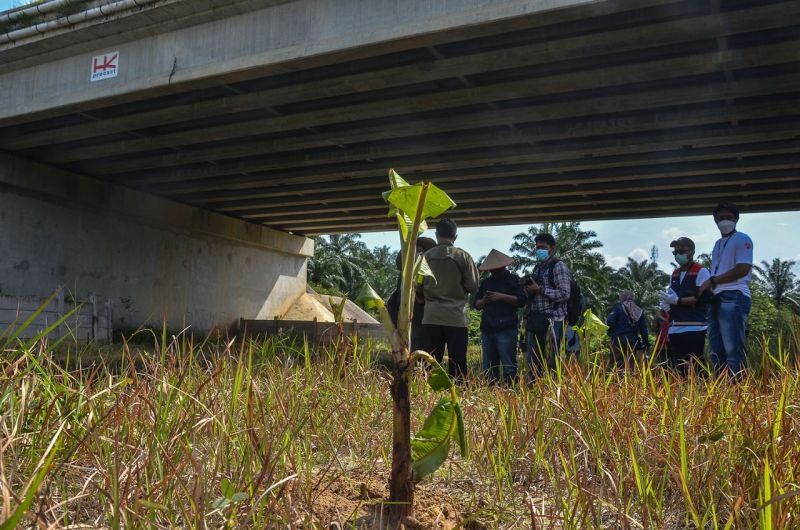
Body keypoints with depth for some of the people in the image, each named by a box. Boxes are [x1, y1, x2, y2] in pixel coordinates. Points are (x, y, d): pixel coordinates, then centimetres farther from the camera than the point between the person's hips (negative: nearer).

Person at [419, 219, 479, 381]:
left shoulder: (426, 256, 3)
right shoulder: (463, 256, -3)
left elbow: (418, 286, 4)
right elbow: (473, 286, -2)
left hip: (431, 317, 2)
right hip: (456, 317, -2)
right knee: (457, 363, 3)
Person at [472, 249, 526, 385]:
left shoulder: (514, 279, 6)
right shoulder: (486, 282, 20)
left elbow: (521, 301, -4)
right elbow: (476, 304, 18)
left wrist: (502, 297, -14)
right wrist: (483, 301, -4)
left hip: (506, 329, -5)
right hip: (487, 329, 5)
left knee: (508, 364, -8)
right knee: (488, 367, 7)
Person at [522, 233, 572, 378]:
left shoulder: (558, 266, -3)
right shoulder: (538, 268, 20)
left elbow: (564, 294, -14)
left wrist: (539, 289, -13)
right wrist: (528, 288, 9)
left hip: (551, 321, -8)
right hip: (535, 321, 8)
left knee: (551, 361, -7)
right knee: (532, 361, 9)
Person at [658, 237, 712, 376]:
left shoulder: (701, 271, -1)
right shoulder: (674, 274, 21)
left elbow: (704, 297, -12)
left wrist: (677, 300, -17)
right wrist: (666, 303, 3)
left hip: (694, 328, -7)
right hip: (675, 329, 7)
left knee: (694, 368, -12)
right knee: (674, 367, 6)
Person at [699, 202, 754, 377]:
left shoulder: (742, 239, 1)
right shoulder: (718, 244, 24)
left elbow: (743, 269, -11)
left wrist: (712, 281, -8)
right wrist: (707, 287, 5)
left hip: (734, 298, -8)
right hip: (717, 300, 8)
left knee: (733, 349, -12)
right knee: (716, 351, 6)